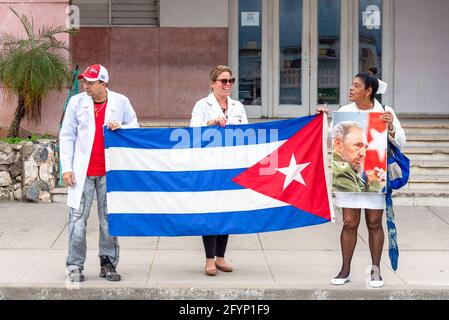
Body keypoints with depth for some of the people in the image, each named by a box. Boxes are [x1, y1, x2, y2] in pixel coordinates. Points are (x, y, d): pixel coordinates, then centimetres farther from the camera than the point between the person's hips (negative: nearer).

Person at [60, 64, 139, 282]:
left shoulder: (121, 102, 1)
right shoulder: (76, 102, 2)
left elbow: (135, 127, 11)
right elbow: (67, 136, 5)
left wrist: (121, 128, -12)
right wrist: (66, 168, -2)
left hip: (109, 172, 0)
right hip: (82, 172, 0)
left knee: (109, 219, 6)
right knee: (78, 219, -2)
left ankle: (108, 264, 16)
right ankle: (75, 265, 6)